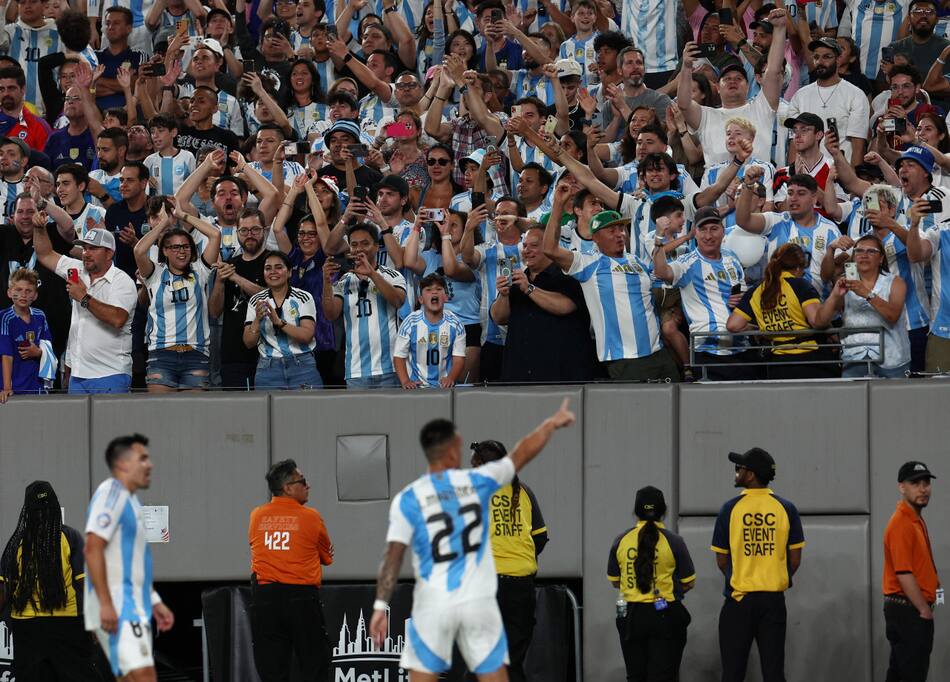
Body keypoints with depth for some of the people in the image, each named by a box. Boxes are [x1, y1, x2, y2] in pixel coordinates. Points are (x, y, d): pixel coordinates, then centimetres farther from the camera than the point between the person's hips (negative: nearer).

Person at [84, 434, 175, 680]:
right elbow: (93, 548, -19)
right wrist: (105, 604, -24)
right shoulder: (111, 492, -9)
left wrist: (154, 603, 25)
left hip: (134, 608, 10)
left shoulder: (130, 500, 22)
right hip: (117, 609, -10)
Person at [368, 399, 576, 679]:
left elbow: (393, 559, -9)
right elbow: (522, 454, 15)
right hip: (479, 602, 1)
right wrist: (552, 423, 31)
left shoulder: (407, 500, -6)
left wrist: (380, 607, -6)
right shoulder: (478, 482, 0)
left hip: (434, 604, -1)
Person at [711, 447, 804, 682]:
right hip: (774, 599, 2)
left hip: (739, 599, -2)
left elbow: (721, 559, 0)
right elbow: (795, 559, 1)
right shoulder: (785, 509, -1)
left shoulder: (731, 509, -5)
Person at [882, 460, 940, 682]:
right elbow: (903, 574, -21)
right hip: (907, 611, -10)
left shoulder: (917, 520, 16)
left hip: (916, 611, 10)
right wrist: (924, 610, -18)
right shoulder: (901, 524, -16)